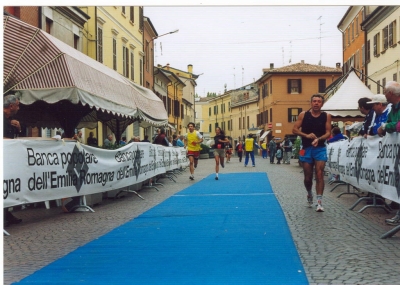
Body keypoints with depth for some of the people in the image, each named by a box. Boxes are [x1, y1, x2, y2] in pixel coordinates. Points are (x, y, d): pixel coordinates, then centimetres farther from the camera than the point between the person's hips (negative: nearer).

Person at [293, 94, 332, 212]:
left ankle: (319, 202, -9)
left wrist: (318, 139, -22)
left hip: (320, 148, -1)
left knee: (319, 174, -11)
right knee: (308, 177, 9)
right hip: (306, 149, 1)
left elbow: (328, 133, -4)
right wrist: (306, 135, -17)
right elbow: (295, 129, -2)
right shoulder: (303, 114, 0)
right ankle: (309, 194, 37)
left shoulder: (326, 116, 0)